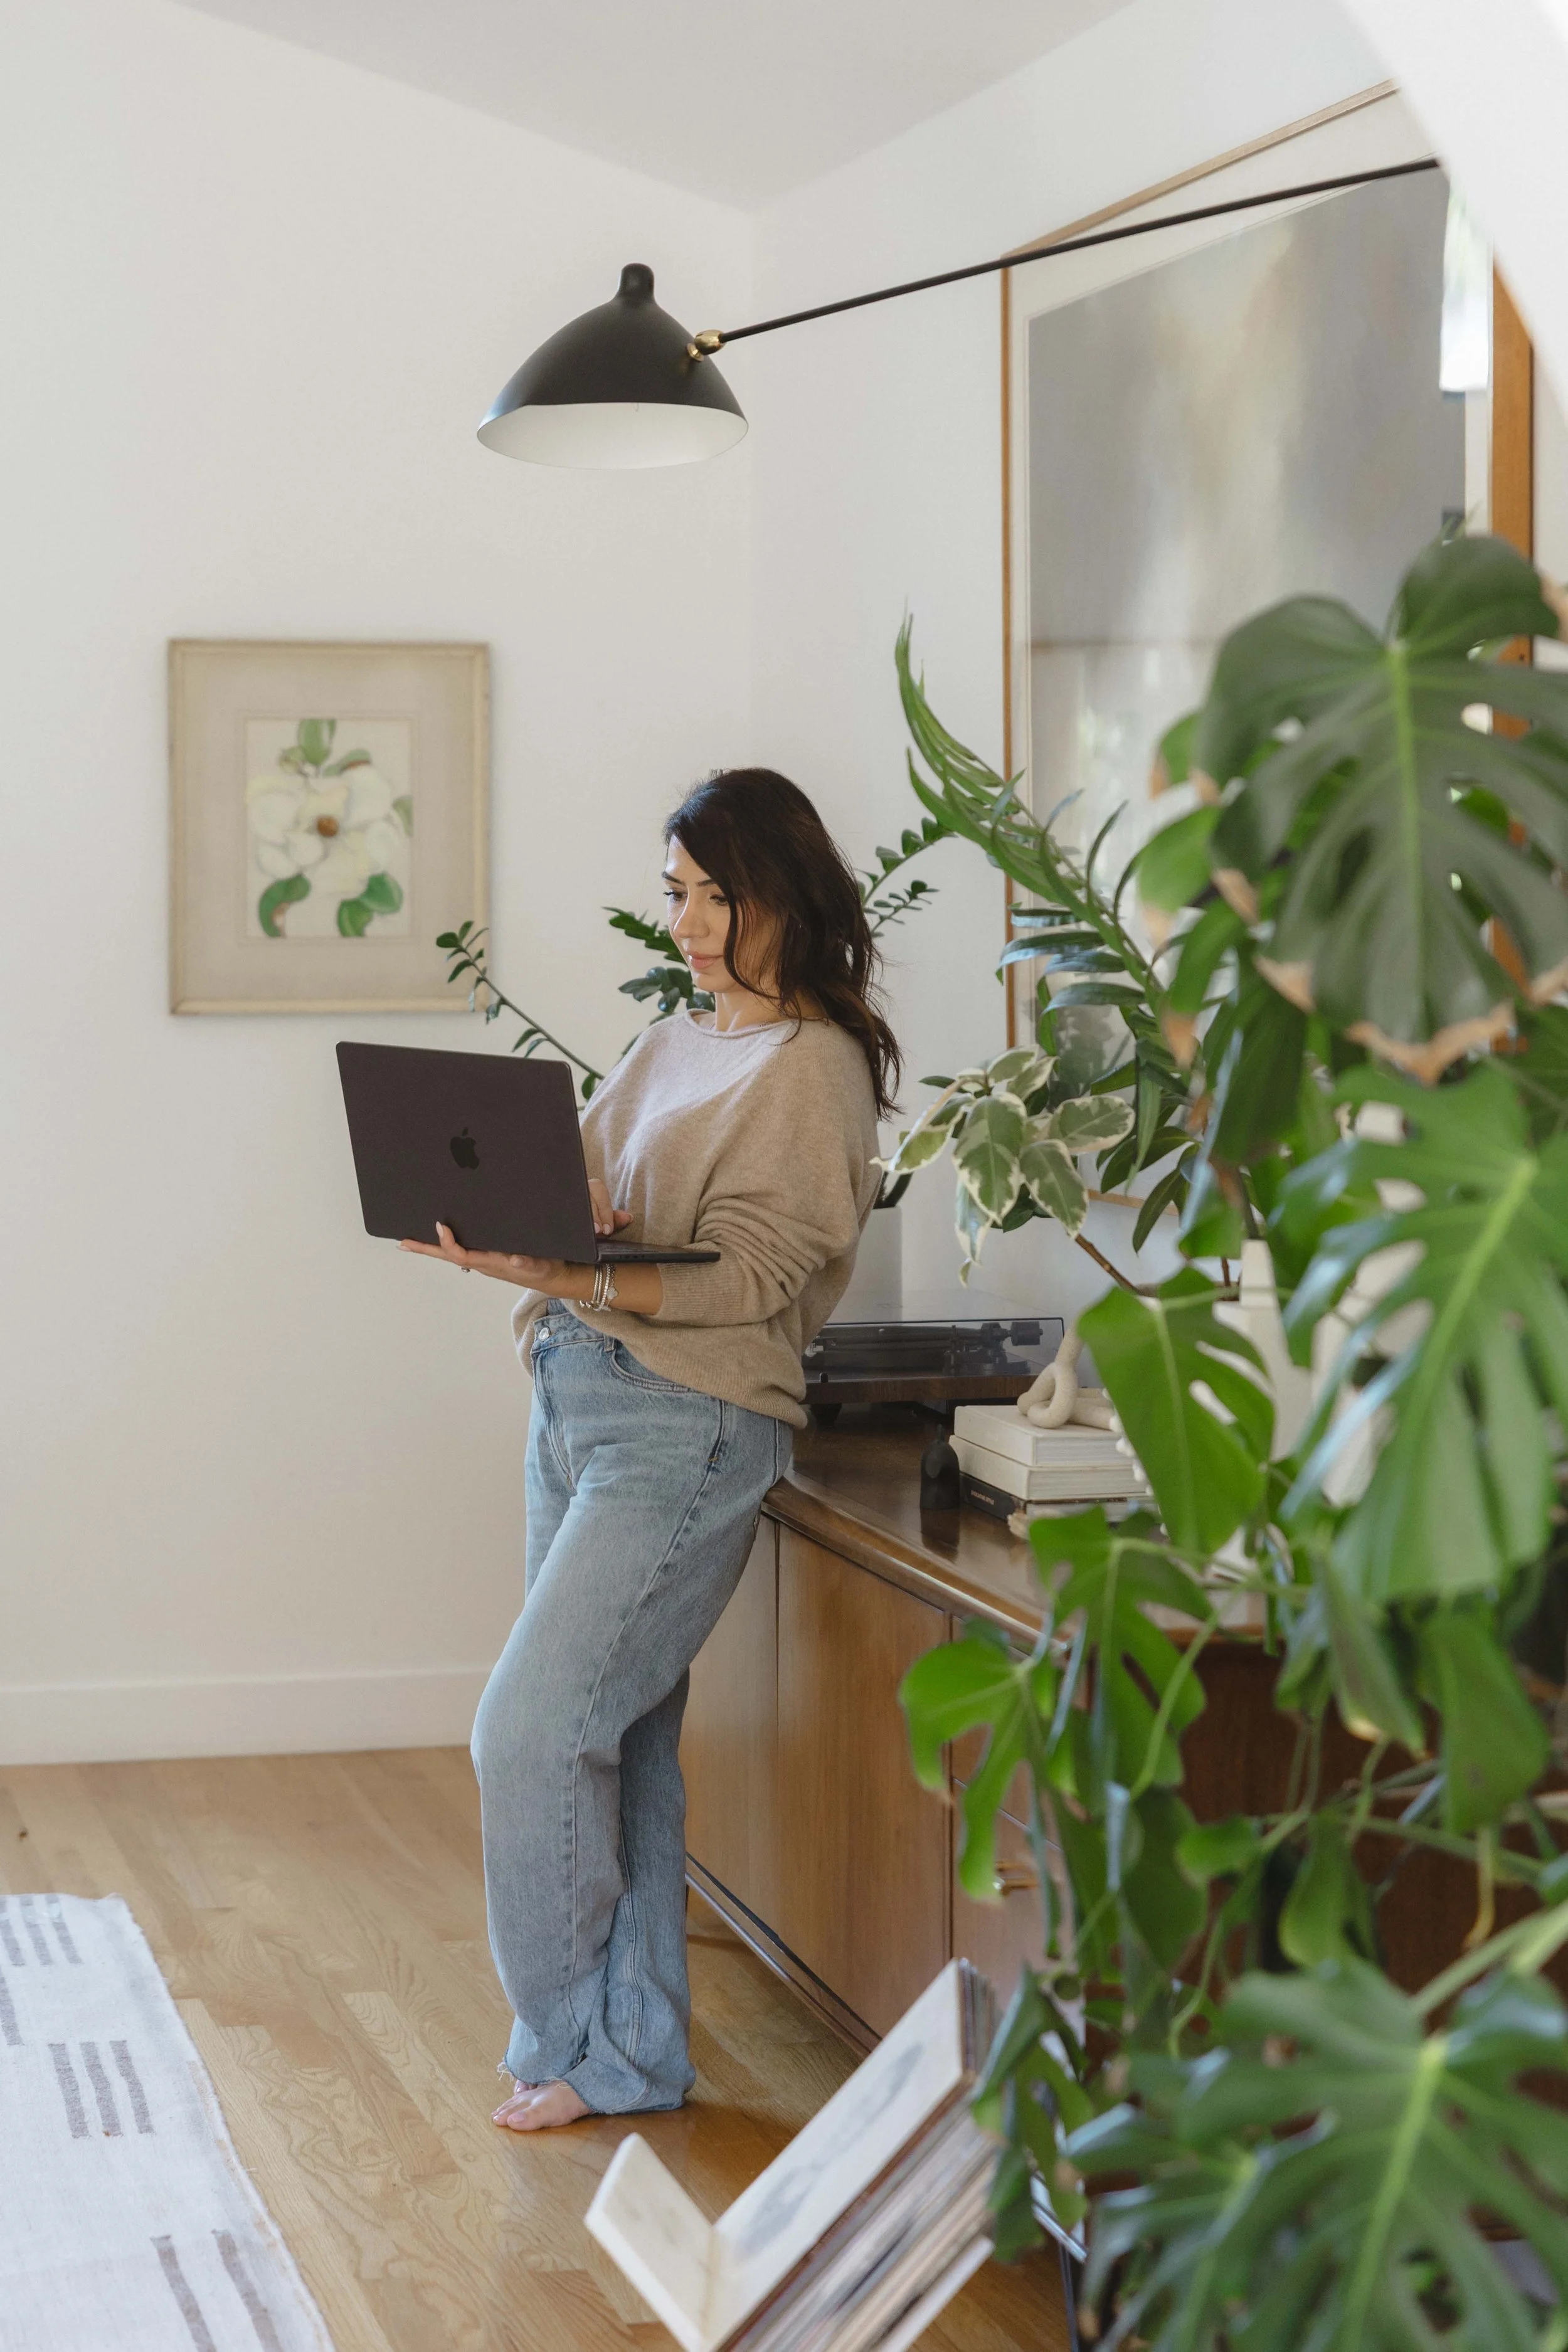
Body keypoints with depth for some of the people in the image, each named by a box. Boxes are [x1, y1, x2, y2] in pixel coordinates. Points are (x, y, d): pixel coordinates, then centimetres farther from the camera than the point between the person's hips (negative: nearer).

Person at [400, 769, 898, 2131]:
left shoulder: (813, 1064, -8)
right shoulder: (675, 1048, 18)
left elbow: (743, 1277, -17)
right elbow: (585, 1216, 15)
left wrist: (564, 1277, -30)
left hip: (688, 1422, -8)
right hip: (578, 1392, 8)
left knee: (531, 1729, -10)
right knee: (619, 1736, 10)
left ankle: (583, 2044, 5)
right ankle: (638, 2049, 18)